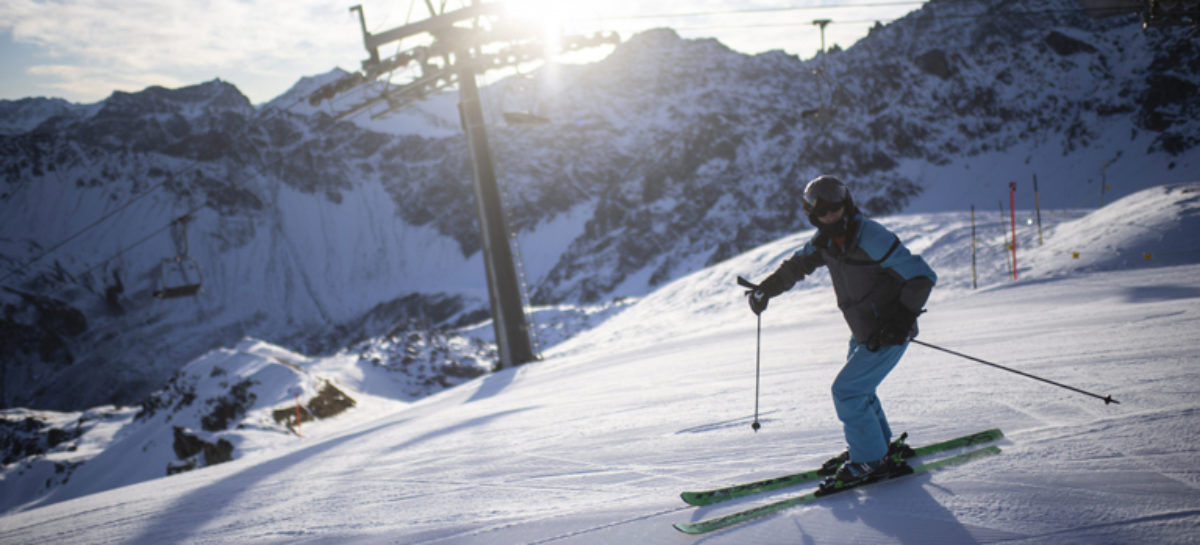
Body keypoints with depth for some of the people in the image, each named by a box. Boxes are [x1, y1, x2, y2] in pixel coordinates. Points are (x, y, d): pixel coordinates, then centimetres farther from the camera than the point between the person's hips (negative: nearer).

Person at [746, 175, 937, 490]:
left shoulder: (872, 238, -24)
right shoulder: (826, 240, 0)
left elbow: (922, 276, -24)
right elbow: (797, 265, 19)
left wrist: (902, 319, -32)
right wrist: (765, 289, 9)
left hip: (888, 334, -8)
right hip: (862, 333, 8)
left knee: (846, 391, -11)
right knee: (859, 389, 20)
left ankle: (871, 462, 1)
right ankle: (881, 446, 39)